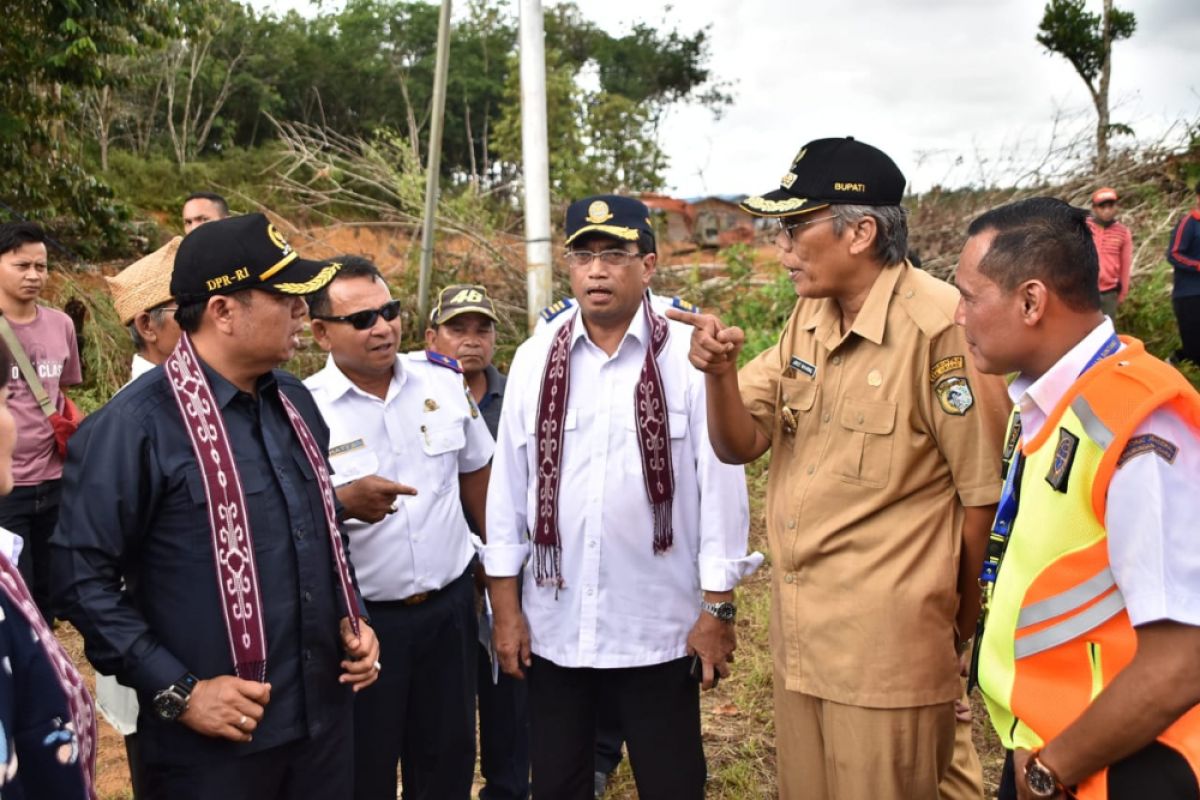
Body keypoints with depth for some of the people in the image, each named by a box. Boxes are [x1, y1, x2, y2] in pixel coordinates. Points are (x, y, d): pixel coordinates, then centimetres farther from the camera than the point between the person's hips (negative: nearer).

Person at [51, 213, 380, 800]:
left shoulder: (296, 402, 8)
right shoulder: (136, 425, -16)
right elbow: (81, 577, -17)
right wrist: (178, 693, -17)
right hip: (215, 743, -7)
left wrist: (352, 618, 7)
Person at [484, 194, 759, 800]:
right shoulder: (535, 359, 2)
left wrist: (717, 608, -6)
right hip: (553, 624, 3)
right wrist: (505, 604, 4)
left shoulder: (689, 357, -8)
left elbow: (720, 484, -7)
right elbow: (508, 484, 4)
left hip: (659, 626, -3)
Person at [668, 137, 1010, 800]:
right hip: (798, 632, 7)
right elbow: (739, 444, 5)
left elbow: (984, 491, -11)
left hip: (888, 646, -7)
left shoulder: (940, 324, -17)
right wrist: (719, 372, -16)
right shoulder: (809, 317, 6)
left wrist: (958, 621, 2)